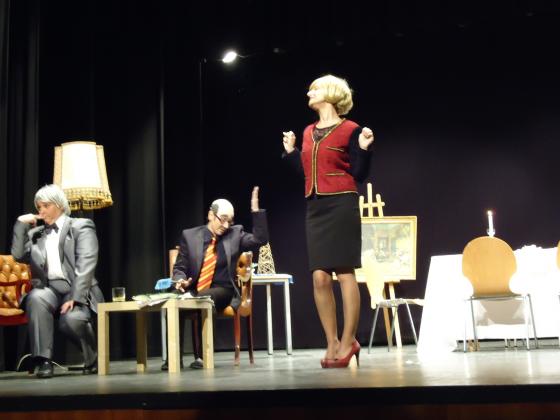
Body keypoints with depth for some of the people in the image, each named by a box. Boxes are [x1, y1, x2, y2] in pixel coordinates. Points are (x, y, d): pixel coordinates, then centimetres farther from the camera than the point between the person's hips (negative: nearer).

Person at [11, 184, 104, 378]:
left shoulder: (81, 226, 6)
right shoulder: (36, 233, 21)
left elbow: (86, 265, -7)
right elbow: (18, 255, 5)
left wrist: (75, 298, -19)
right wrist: (21, 224, 5)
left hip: (75, 290, -3)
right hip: (47, 289, 3)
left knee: (72, 318, -33)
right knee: (36, 298, -33)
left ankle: (94, 360, -2)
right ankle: (43, 360, -26)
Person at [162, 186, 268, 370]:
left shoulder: (235, 233, 7)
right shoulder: (189, 235, 7)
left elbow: (260, 239, -6)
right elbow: (179, 267, 9)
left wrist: (256, 210, -12)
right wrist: (181, 280, -14)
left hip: (221, 292, -1)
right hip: (193, 291, 1)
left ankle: (201, 356, -25)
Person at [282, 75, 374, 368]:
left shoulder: (350, 130, -2)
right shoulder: (309, 131, 16)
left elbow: (359, 174, -2)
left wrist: (364, 149, -16)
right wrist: (291, 151, 21)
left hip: (341, 205, -6)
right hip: (315, 207, 6)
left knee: (345, 274, -3)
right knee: (320, 277, 2)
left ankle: (348, 342, 6)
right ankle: (332, 343, 11)